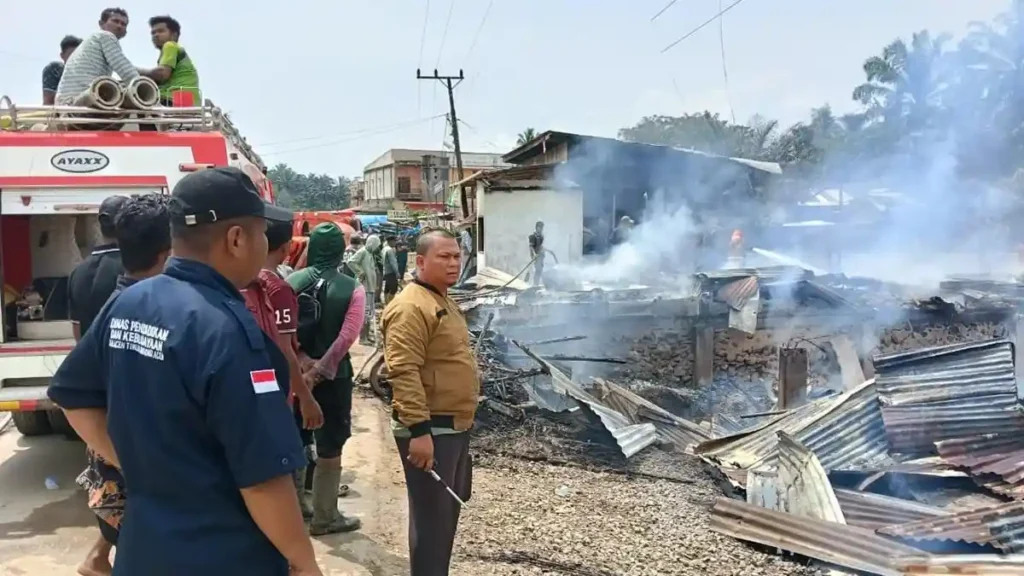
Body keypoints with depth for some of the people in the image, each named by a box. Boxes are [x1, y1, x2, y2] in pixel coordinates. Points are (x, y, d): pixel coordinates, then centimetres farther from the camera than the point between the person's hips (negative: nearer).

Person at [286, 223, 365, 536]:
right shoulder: (352, 289, -9)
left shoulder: (291, 281, -2)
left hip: (295, 371, 4)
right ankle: (324, 517, 17)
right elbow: (347, 336, -19)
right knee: (329, 448, 8)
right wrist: (319, 371, -17)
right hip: (332, 376, -3)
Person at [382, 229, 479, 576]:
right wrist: (419, 429, -31)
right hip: (430, 429, -10)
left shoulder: (442, 301, 14)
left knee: (449, 510, 21)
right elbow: (404, 371, -27)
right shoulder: (411, 306, -19)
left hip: (454, 426, 11)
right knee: (432, 516, -2)